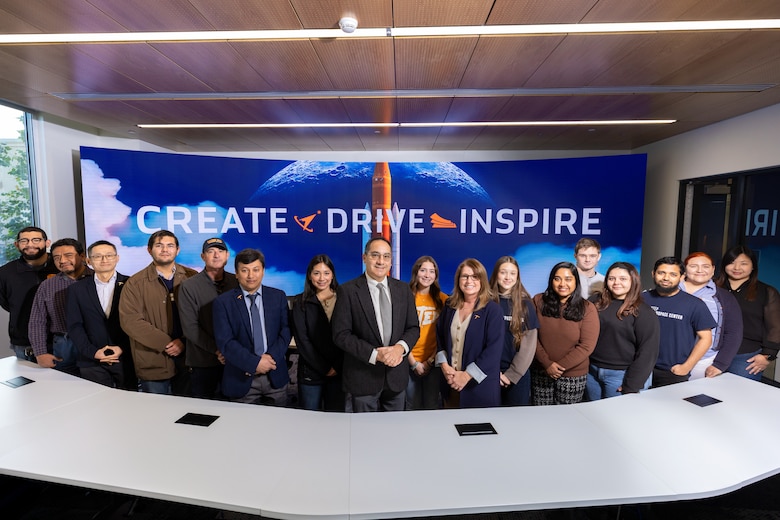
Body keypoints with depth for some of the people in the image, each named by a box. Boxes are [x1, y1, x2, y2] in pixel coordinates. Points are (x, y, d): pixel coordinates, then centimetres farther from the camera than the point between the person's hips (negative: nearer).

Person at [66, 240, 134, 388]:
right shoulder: (76, 289, 7)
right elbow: (74, 326, 3)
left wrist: (123, 348, -11)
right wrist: (92, 352, -8)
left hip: (126, 359, -1)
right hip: (92, 362, 1)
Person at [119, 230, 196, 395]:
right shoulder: (135, 283, 0)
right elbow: (130, 320, -9)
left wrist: (184, 341, -12)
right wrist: (166, 343, -15)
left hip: (188, 358, 1)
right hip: (153, 363, -1)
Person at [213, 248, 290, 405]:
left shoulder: (278, 297, 3)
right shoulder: (223, 302, -3)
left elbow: (286, 331, 0)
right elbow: (224, 342, -9)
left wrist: (271, 358, -15)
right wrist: (254, 363, -17)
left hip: (276, 376, 2)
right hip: (241, 380, -2)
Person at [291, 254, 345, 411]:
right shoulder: (301, 302, 2)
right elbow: (302, 340, -4)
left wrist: (337, 367, -8)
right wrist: (324, 368, -8)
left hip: (339, 371, 1)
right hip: (311, 373, -1)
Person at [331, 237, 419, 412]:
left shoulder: (403, 289, 4)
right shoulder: (347, 291, -9)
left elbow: (414, 327, 5)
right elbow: (341, 334, -12)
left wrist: (400, 347, -15)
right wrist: (375, 354, -20)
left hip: (397, 374, 4)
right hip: (363, 376, -3)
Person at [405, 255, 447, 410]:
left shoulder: (442, 299, 0)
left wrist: (431, 360, -5)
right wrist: (414, 363, -8)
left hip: (434, 362, 1)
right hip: (410, 361, -1)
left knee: (432, 406, 12)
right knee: (413, 407, 11)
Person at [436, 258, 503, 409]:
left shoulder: (493, 309, -9)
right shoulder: (450, 306, 6)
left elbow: (494, 349, -15)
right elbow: (439, 337, 9)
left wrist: (467, 375, -16)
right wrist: (444, 365, -6)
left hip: (480, 385, -4)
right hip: (450, 382, 4)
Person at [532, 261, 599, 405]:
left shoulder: (587, 309, -7)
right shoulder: (538, 301, -5)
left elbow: (586, 346, -11)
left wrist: (560, 366, -15)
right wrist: (547, 364, -15)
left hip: (573, 376, -1)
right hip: (540, 372, 1)